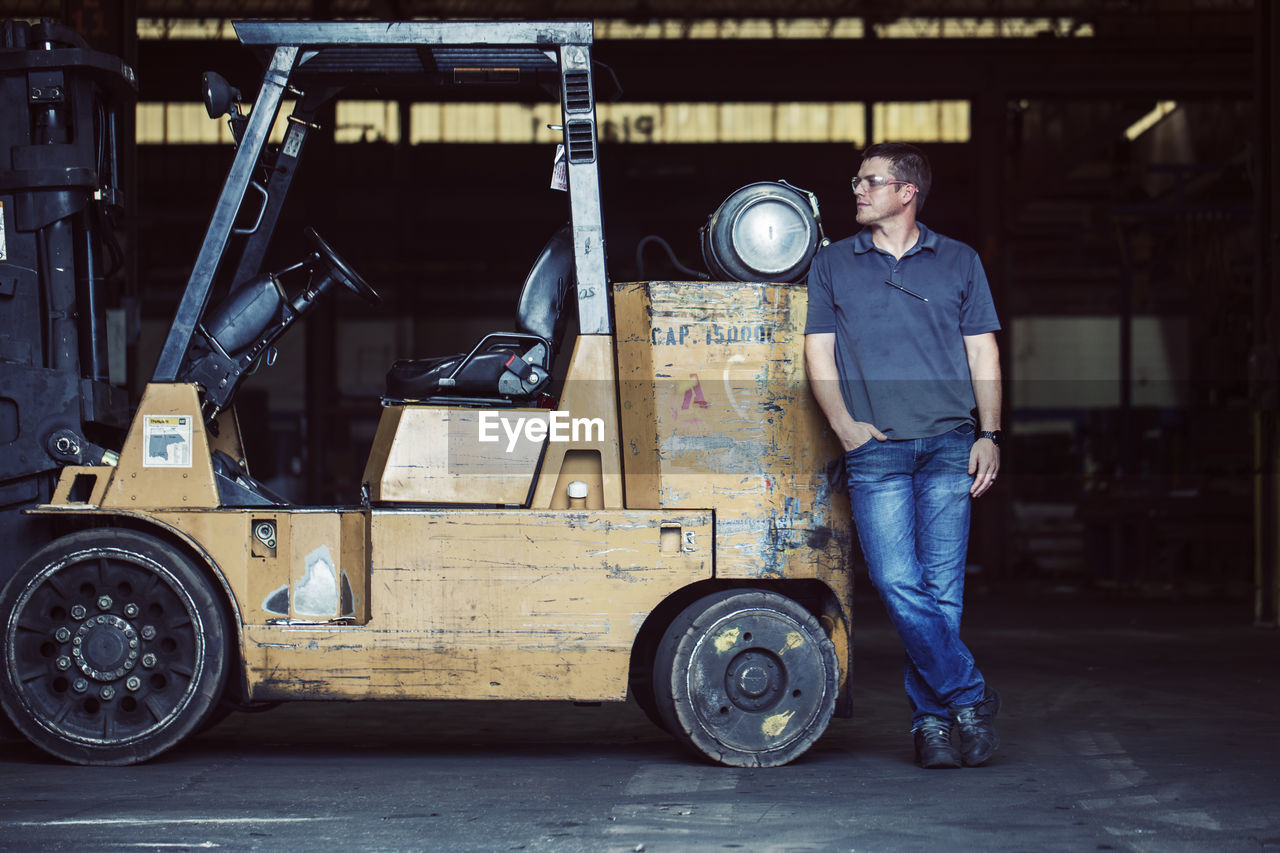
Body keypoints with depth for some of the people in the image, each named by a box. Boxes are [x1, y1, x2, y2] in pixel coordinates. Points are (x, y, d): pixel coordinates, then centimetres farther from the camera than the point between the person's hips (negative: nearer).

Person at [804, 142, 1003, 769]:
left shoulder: (959, 263, 12)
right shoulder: (832, 266, 14)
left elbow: (982, 353, 11)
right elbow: (819, 352, 10)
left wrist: (989, 435, 0)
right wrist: (844, 424, -5)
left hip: (949, 443, 0)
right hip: (876, 450, 0)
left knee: (941, 587, -2)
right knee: (896, 583, -12)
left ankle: (931, 717, 7)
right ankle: (968, 696, -2)